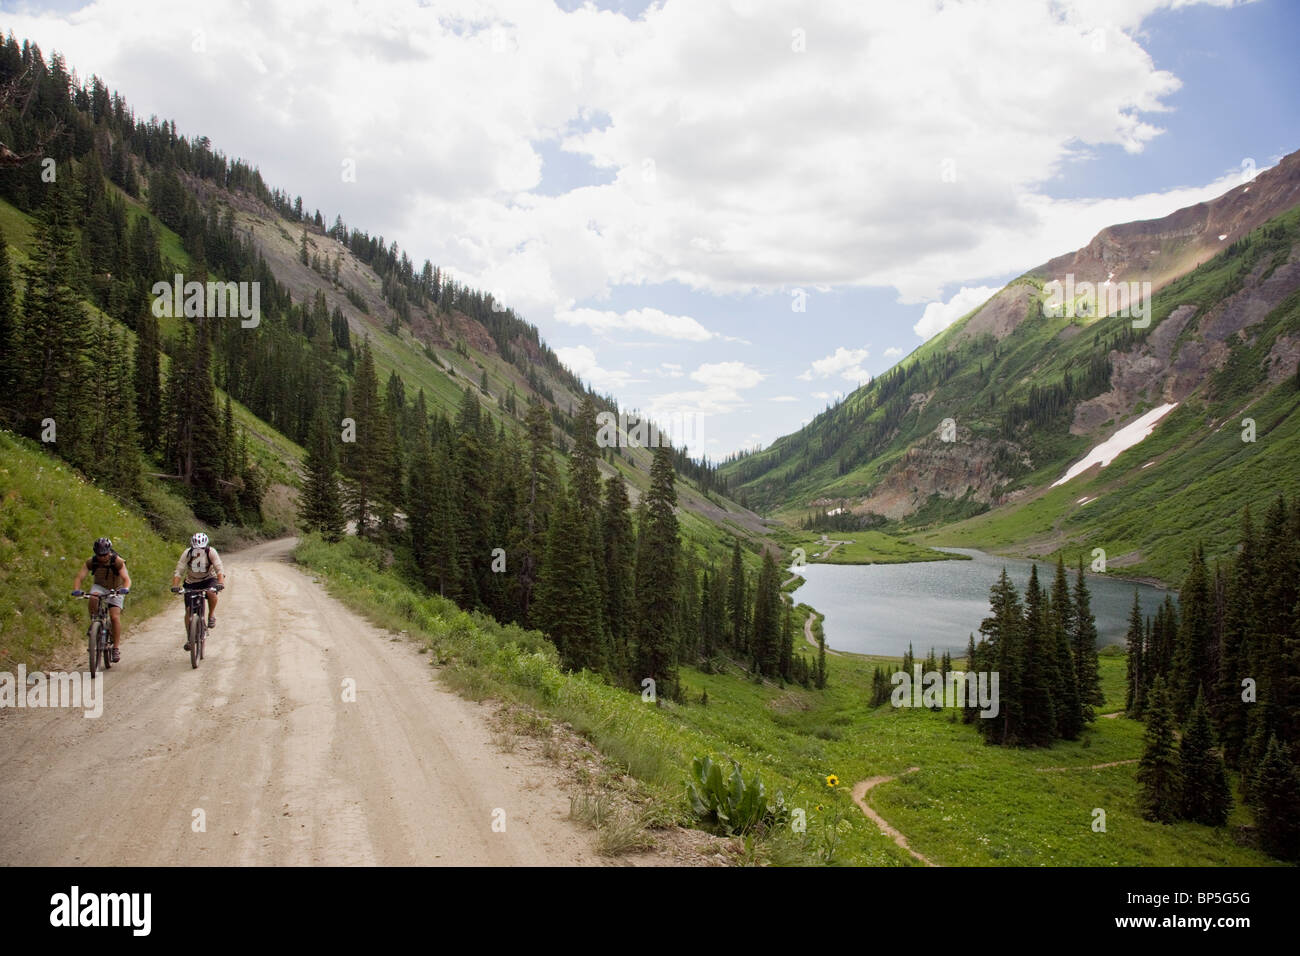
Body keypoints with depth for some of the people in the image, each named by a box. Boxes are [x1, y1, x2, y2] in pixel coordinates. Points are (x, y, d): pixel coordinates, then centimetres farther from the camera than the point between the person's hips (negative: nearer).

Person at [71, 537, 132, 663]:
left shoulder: (117, 561, -24)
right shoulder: (91, 561, -18)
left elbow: (126, 578, -33)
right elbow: (79, 577, -23)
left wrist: (125, 589, -54)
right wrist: (76, 590, -43)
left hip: (115, 590, -2)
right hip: (99, 587, 2)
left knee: (115, 616, -17)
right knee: (93, 599, -34)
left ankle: (116, 648, -11)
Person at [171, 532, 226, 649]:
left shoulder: (211, 552, -22)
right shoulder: (187, 553, -20)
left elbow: (219, 569, -27)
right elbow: (179, 571, -21)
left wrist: (221, 583, -43)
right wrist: (174, 586, -35)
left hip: (208, 579, -1)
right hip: (191, 582, 2)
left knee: (212, 593, -36)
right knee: (188, 611, -5)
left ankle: (212, 614, -8)